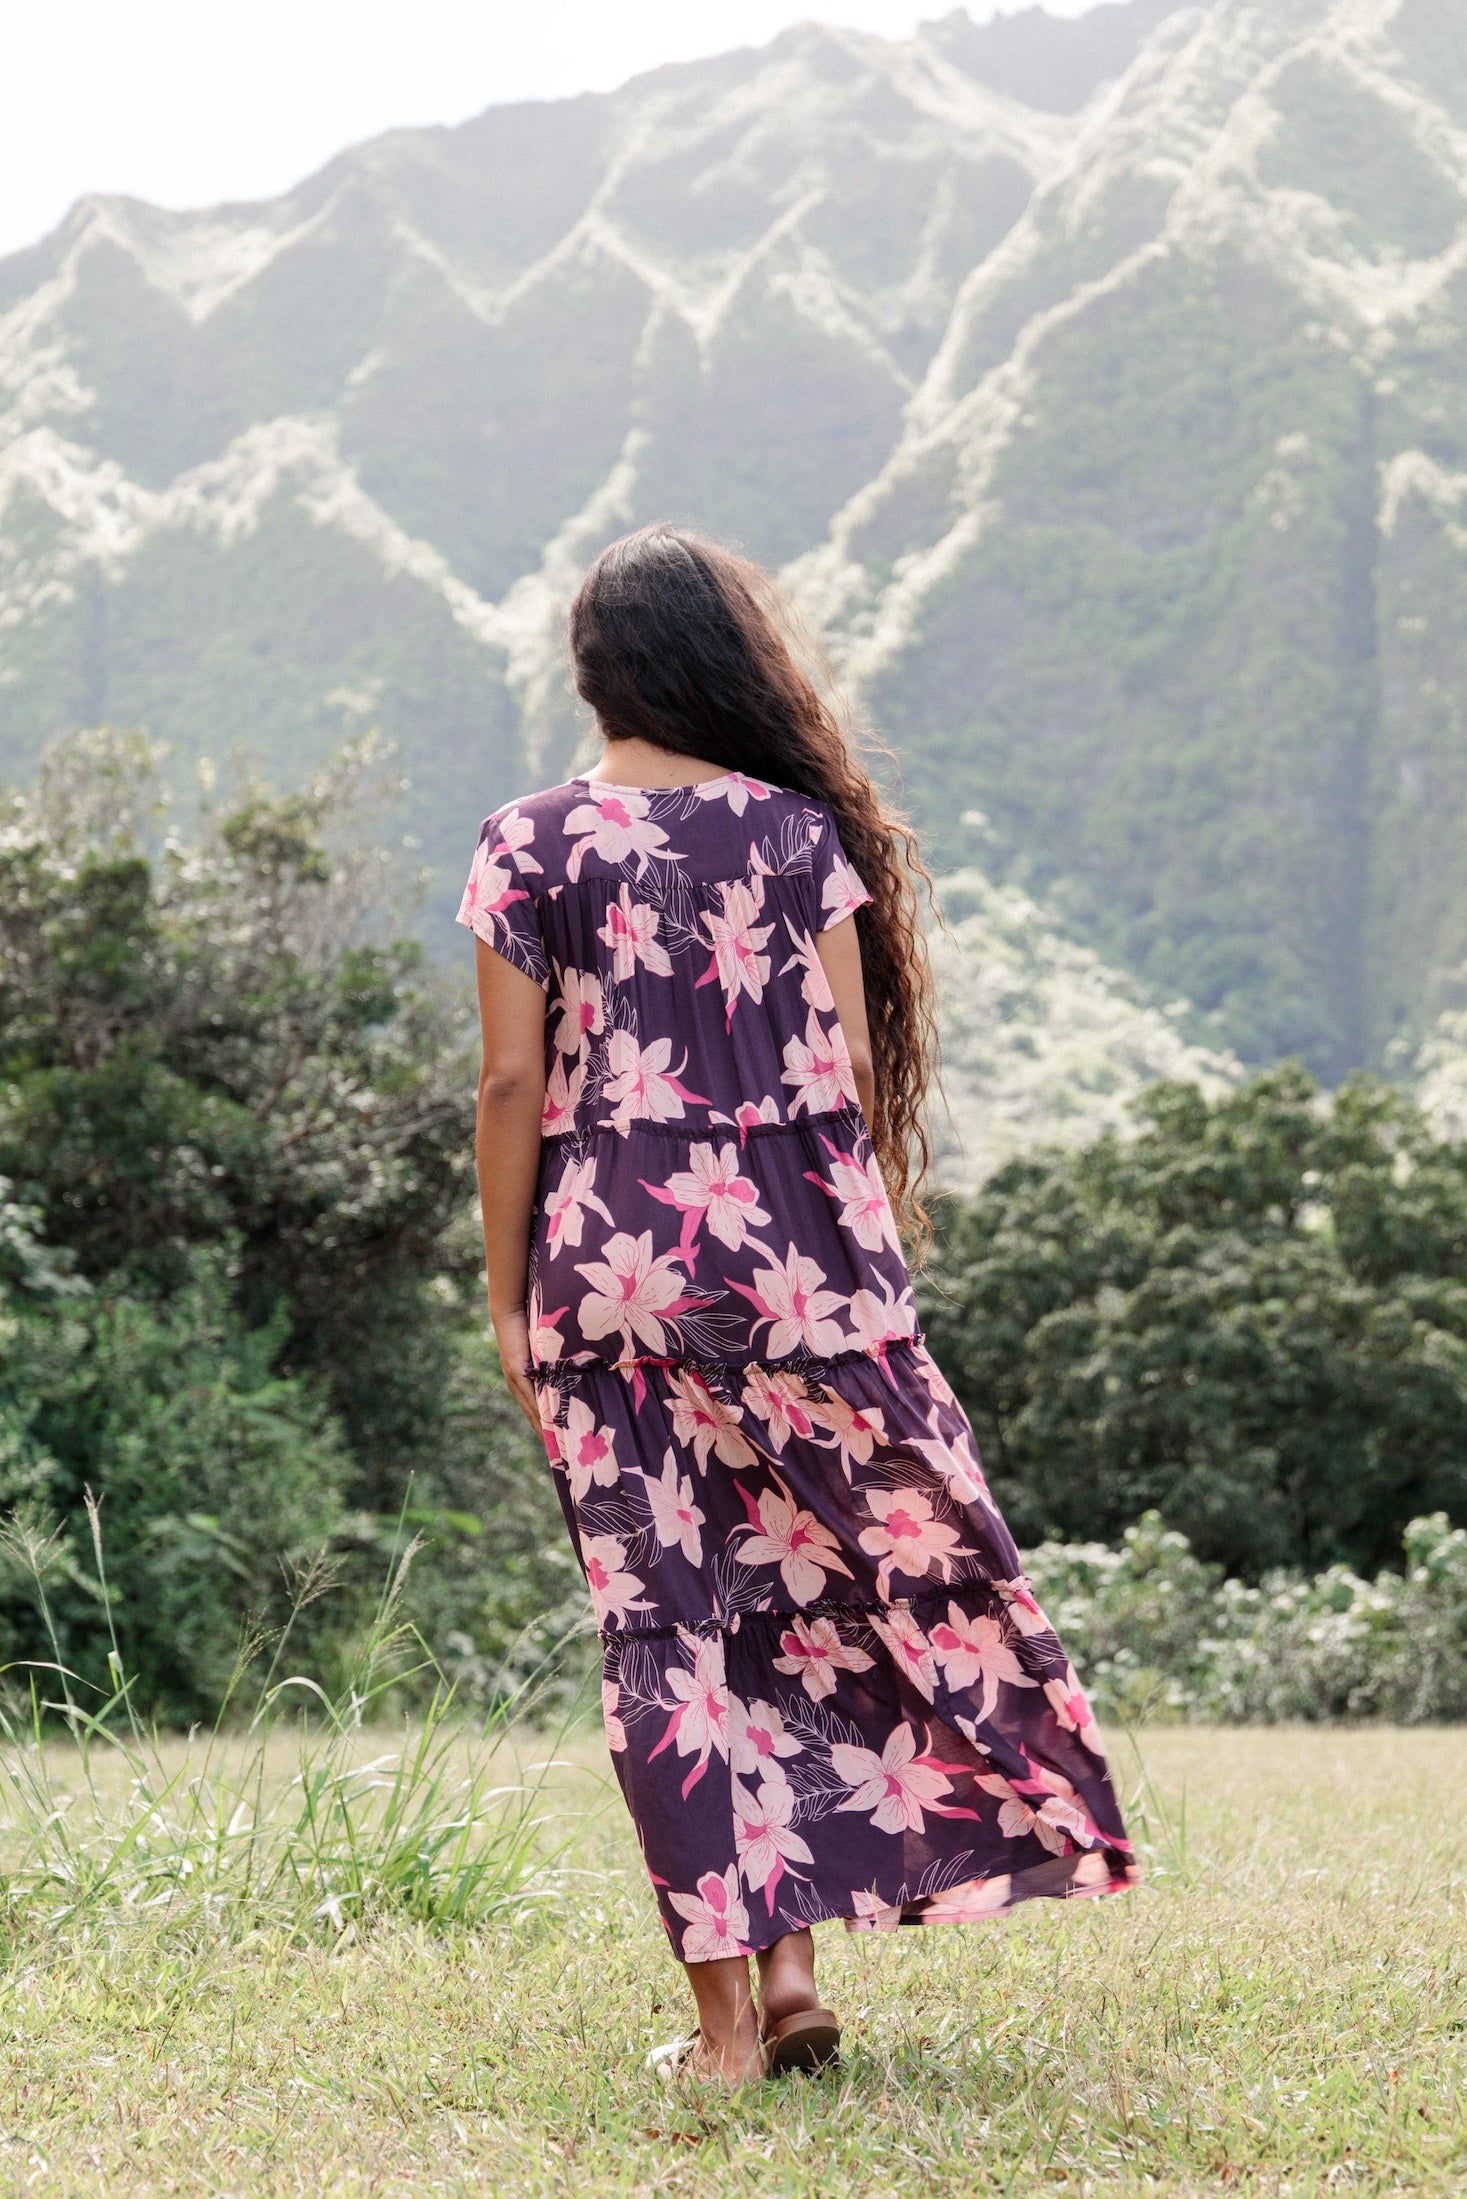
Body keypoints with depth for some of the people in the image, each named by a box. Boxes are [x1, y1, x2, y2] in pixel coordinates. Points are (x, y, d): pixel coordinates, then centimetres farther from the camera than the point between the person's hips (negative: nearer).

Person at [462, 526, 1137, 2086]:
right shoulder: (800, 830, 2)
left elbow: (512, 1088, -2)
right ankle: (792, 1967, 8)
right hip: (799, 1258, 1)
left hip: (607, 1273, 0)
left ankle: (723, 2009, 2)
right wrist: (876, 1256, 9)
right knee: (812, 1593, 13)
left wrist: (506, 1295, 5)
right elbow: (853, 1074, 1)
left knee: (661, 1619, 2)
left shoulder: (527, 847, 0)